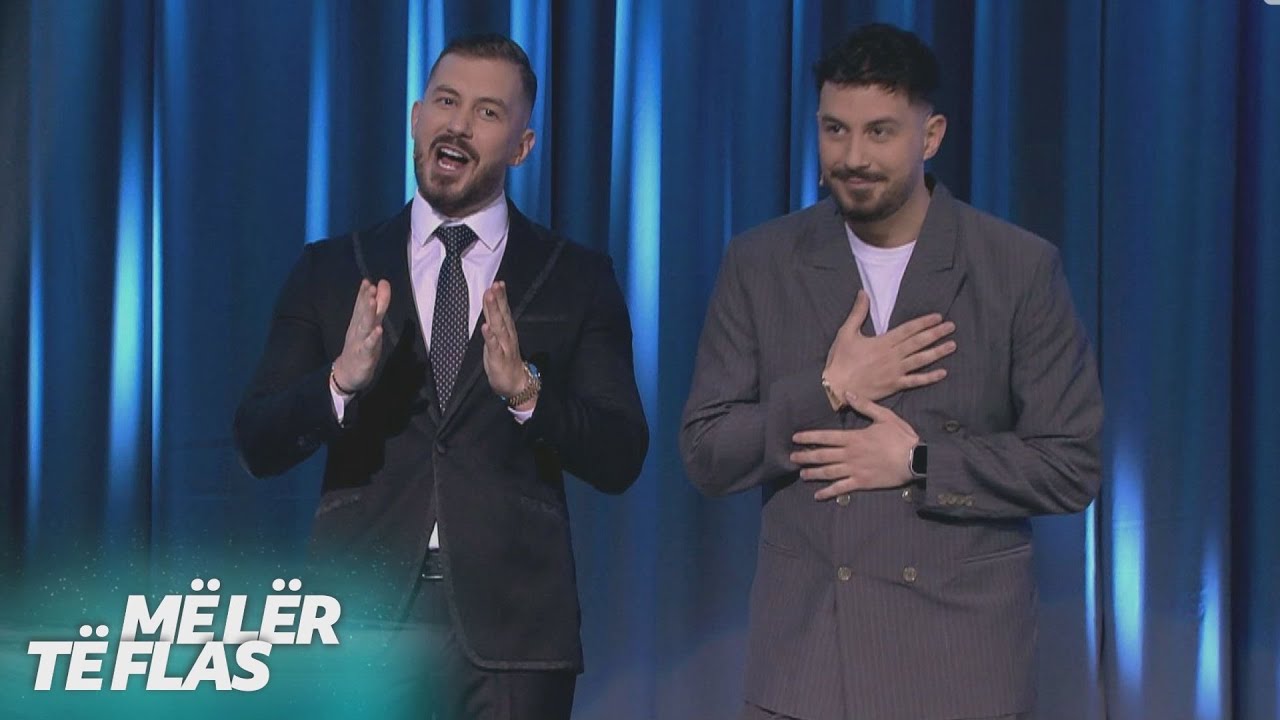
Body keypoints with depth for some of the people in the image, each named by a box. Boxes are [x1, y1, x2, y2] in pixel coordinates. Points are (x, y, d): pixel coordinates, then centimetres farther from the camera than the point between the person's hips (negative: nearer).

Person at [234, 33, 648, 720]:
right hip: (362, 613, 1)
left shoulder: (577, 279, 6)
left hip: (511, 631, 0)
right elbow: (257, 445, 2)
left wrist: (526, 390, -19)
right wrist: (341, 380, -17)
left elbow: (619, 460, -1)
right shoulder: (330, 271, 8)